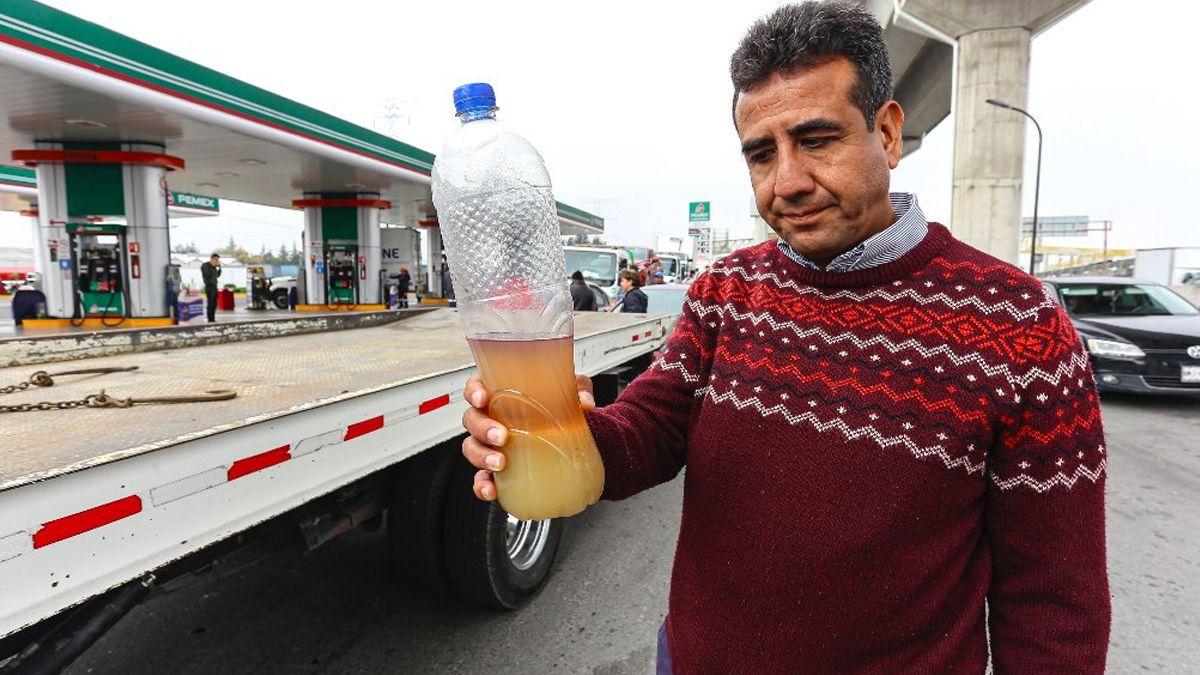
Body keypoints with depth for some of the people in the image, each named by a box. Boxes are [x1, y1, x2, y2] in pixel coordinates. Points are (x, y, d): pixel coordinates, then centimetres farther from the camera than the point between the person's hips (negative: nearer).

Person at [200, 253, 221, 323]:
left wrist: (219, 267, 9)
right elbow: (207, 274, -18)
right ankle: (210, 320, -8)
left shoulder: (214, 266, 16)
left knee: (214, 304, 9)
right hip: (209, 286, -8)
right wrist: (213, 266, -17)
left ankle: (213, 319, 16)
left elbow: (218, 275, 18)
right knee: (210, 304, -9)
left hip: (214, 286, 8)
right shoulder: (205, 265, -5)